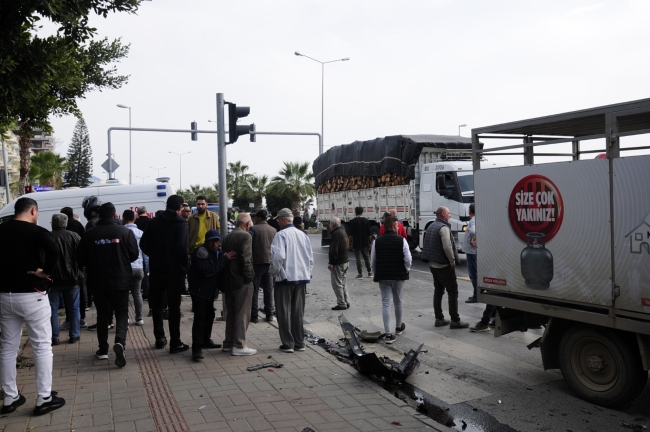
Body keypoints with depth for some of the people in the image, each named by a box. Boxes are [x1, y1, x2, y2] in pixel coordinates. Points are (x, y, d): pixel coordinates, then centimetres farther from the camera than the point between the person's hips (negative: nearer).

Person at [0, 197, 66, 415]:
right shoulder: (37, 232, -10)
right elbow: (53, 252, -29)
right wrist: (46, 272, -15)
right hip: (31, 296, -6)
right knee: (42, 347, 3)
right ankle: (44, 399, 5)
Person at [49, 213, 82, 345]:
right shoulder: (74, 236, -3)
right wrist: (79, 270, 6)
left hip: (52, 279, -1)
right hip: (72, 278, 1)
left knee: (53, 309, 8)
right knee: (73, 308, 11)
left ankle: (54, 337, 8)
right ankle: (74, 335, 12)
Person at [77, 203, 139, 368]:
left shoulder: (89, 234, -4)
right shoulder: (125, 232, -9)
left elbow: (81, 259, 2)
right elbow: (134, 254, -5)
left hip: (98, 281, 2)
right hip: (121, 280, -1)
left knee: (102, 314, 16)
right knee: (122, 313, 8)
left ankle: (103, 349, 20)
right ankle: (120, 342, -16)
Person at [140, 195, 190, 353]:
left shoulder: (154, 222, 3)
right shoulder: (180, 223, -10)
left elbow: (144, 244, 1)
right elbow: (182, 248, -19)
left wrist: (155, 256, 14)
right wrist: (185, 266, -5)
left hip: (156, 269, 4)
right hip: (175, 270, -4)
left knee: (156, 303, 18)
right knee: (174, 306, 2)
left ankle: (160, 338, 23)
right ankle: (175, 343, 4)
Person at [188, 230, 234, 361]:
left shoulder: (218, 252, 9)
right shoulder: (201, 252, -19)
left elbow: (219, 270, 17)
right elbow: (207, 270, -31)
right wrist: (224, 259, -30)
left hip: (210, 290, 9)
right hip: (199, 290, -9)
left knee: (209, 315, 18)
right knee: (199, 318, -11)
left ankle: (205, 340, 34)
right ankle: (197, 348, -10)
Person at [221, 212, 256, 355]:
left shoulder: (227, 237, 12)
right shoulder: (246, 236, -12)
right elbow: (246, 259, -20)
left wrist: (227, 276, 16)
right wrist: (249, 276, -11)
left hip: (229, 280, 8)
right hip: (241, 281, -8)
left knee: (231, 312, 16)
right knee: (242, 313, -2)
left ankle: (228, 343, 22)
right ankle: (239, 345, 0)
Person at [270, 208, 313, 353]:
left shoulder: (281, 235, -12)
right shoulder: (303, 235, 7)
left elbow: (278, 256, -21)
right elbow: (310, 257, 9)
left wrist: (273, 271, -5)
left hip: (285, 278, -5)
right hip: (301, 277, 6)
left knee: (284, 312, 5)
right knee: (298, 312, 13)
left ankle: (288, 344, 7)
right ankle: (299, 343, 17)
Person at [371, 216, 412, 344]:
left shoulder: (377, 241, 0)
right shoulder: (401, 240, -8)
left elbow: (373, 262, 3)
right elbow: (408, 259, -13)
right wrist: (406, 270, 5)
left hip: (382, 276, 1)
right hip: (398, 276, -1)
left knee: (385, 303, 2)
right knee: (398, 301, 18)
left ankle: (388, 333, -5)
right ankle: (399, 327, 36)